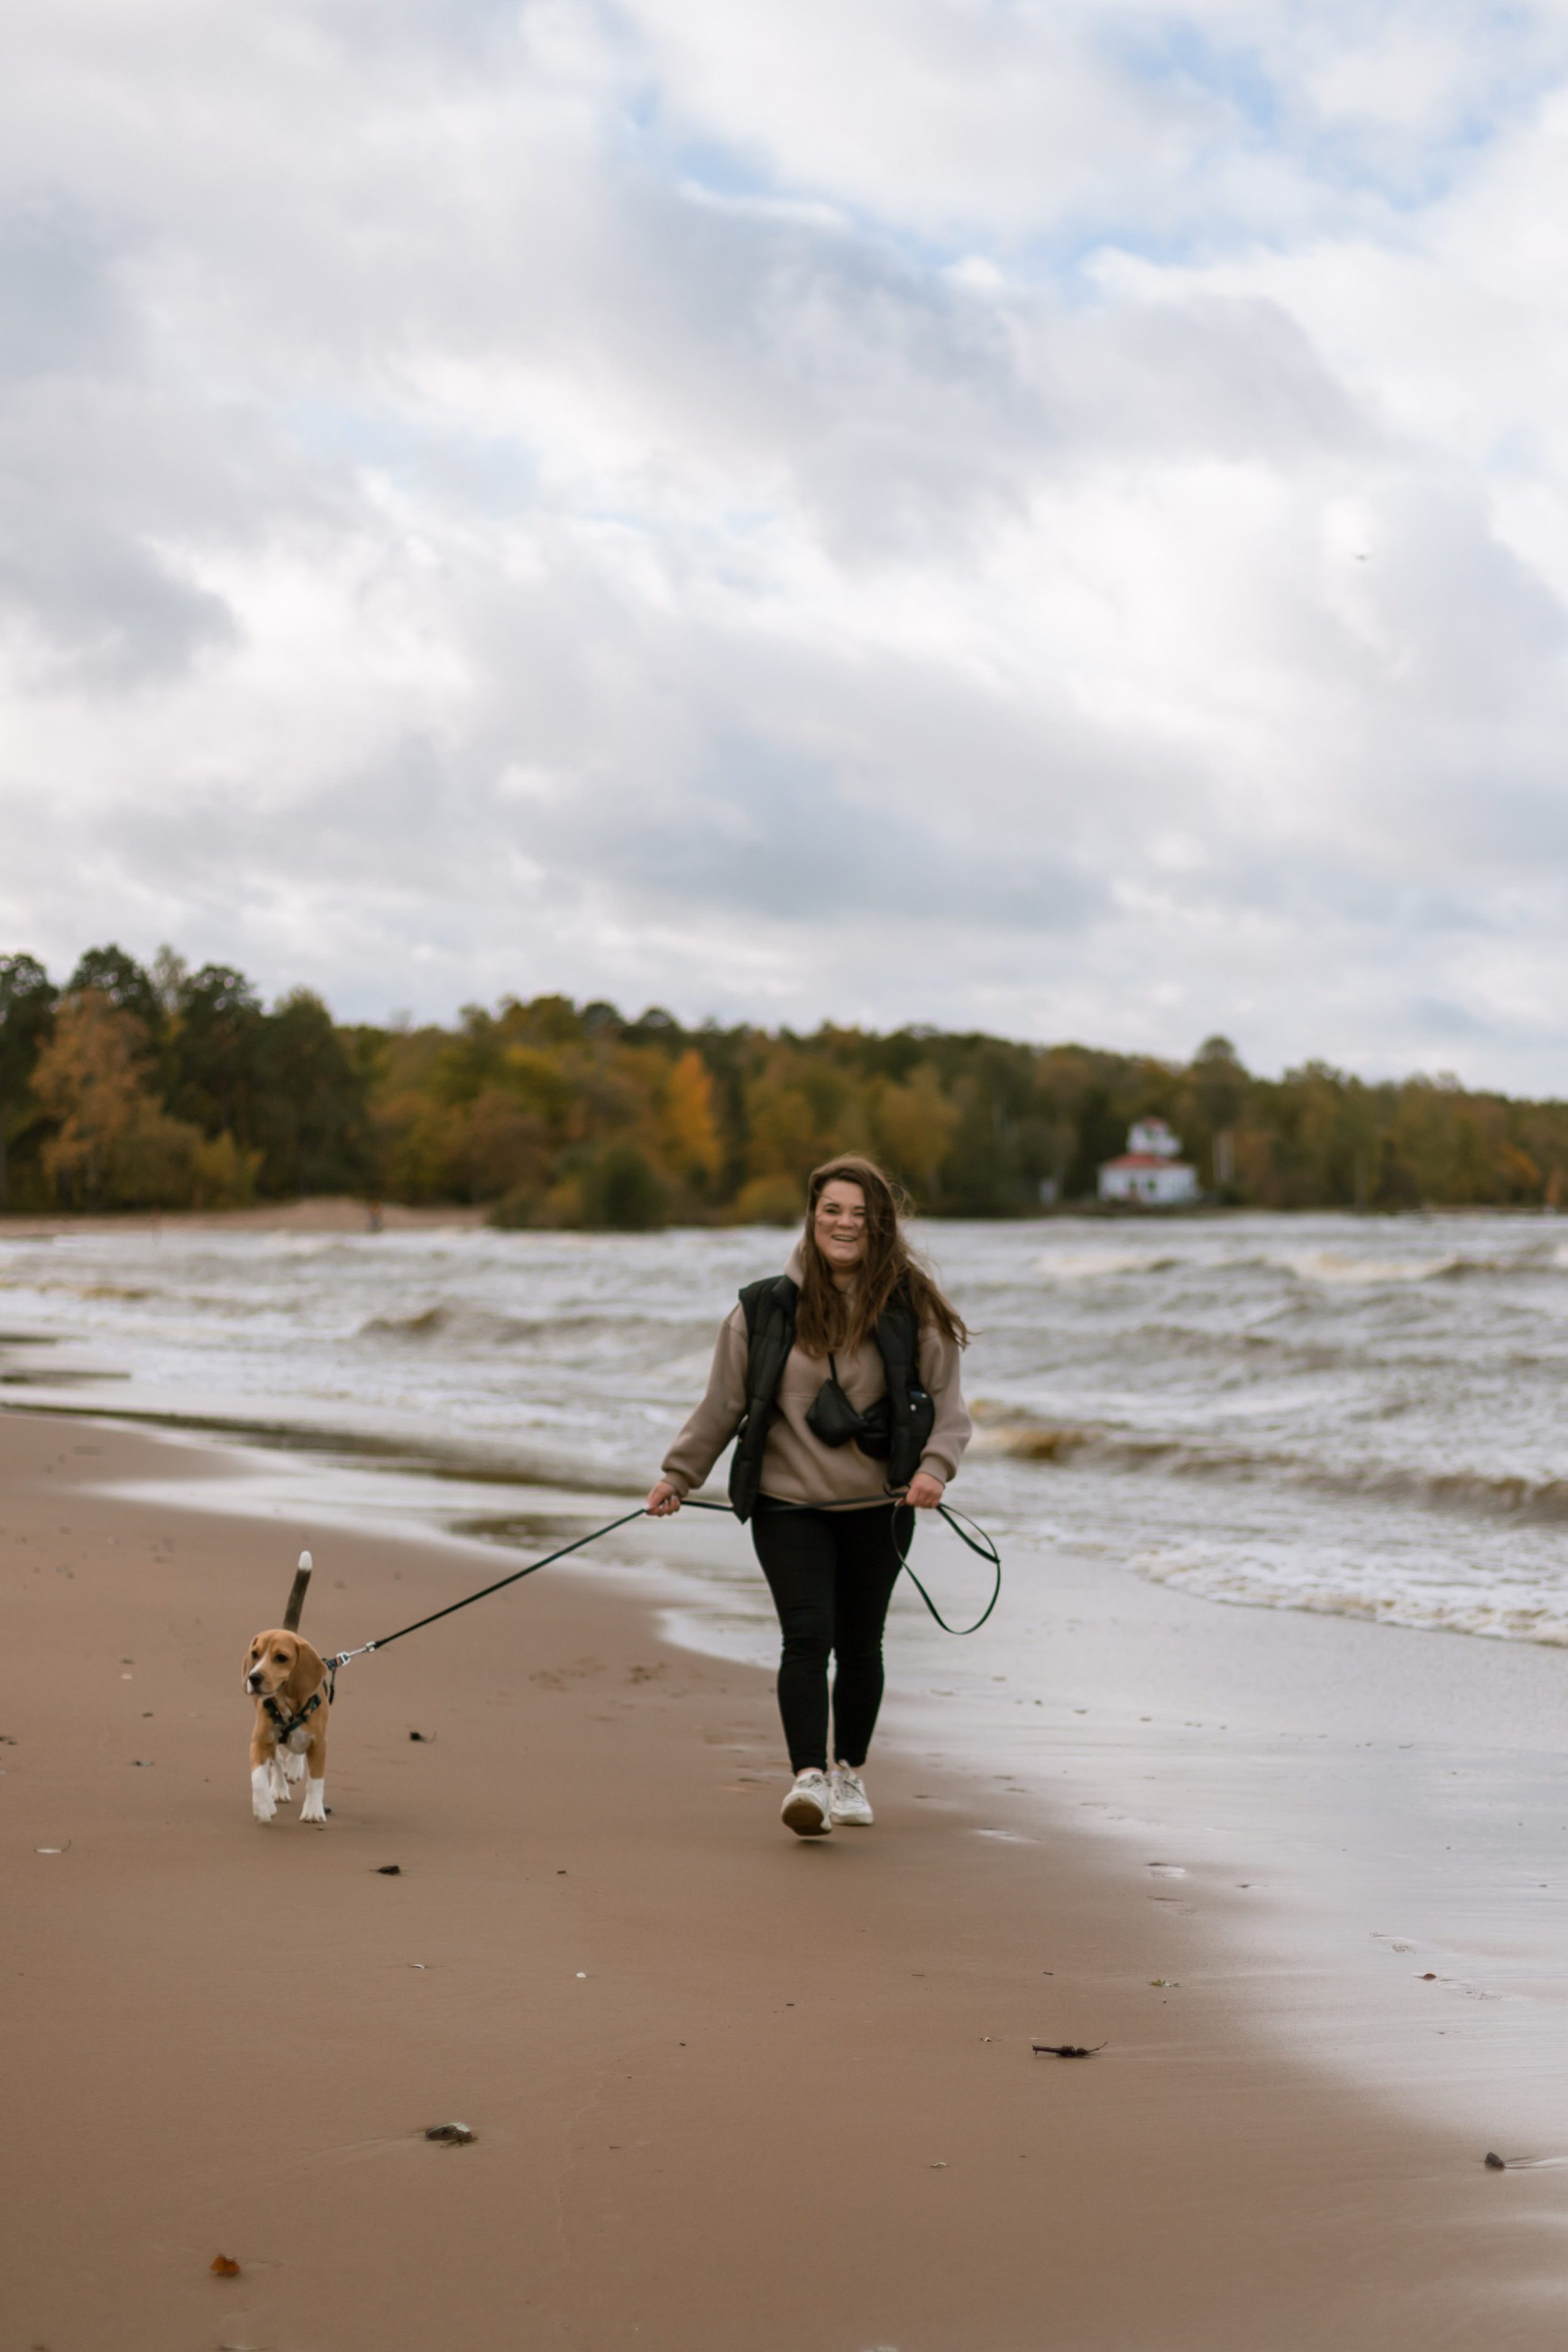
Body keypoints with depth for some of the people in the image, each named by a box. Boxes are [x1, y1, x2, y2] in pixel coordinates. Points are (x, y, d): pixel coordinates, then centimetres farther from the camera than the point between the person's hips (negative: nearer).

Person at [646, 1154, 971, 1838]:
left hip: (878, 1506, 1)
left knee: (859, 1643, 11)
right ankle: (808, 1778, -19)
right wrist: (678, 1474, 10)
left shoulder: (911, 1308, -1)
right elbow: (724, 1402, 8)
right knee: (807, 1635, -15)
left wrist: (934, 1467, -17)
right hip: (788, 1504, -1)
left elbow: (947, 1402, 0)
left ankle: (850, 1771, 30)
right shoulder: (766, 1307, 0)